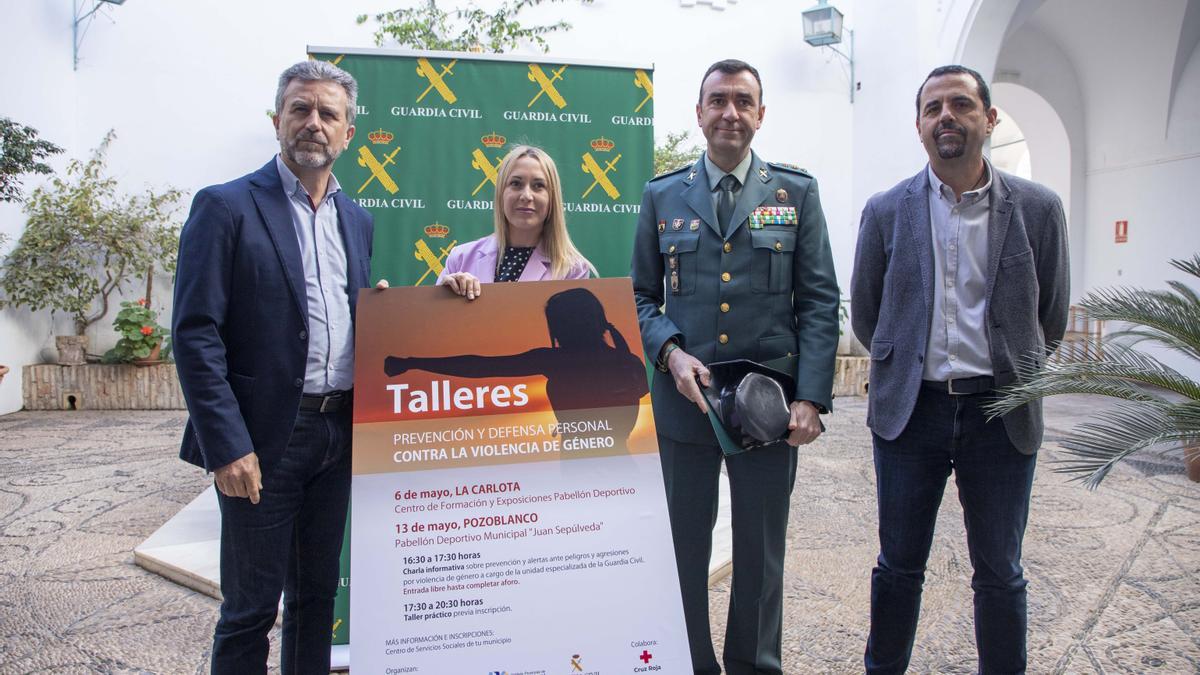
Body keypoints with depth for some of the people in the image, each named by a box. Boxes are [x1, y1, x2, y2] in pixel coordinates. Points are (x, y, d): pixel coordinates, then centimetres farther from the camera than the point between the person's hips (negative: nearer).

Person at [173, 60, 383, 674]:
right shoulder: (225, 207, -6)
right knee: (251, 607, 7)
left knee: (317, 595, 18)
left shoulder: (358, 221, 12)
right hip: (264, 438, -5)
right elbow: (196, 334, -12)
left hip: (338, 436, 6)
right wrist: (228, 447, -17)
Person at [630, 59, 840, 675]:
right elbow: (639, 296, 8)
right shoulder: (662, 196, 6)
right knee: (683, 550, 11)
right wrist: (670, 351, -12)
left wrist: (811, 396, -9)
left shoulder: (796, 193, 5)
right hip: (683, 400, 1)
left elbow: (819, 301, 1)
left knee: (761, 554, 13)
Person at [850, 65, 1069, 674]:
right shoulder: (886, 211, 1)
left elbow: (1051, 318, 10)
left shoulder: (1037, 208, 1)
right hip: (910, 411, 0)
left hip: (1000, 412, 0)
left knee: (999, 573, 11)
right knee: (899, 567, 10)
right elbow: (864, 313, 10)